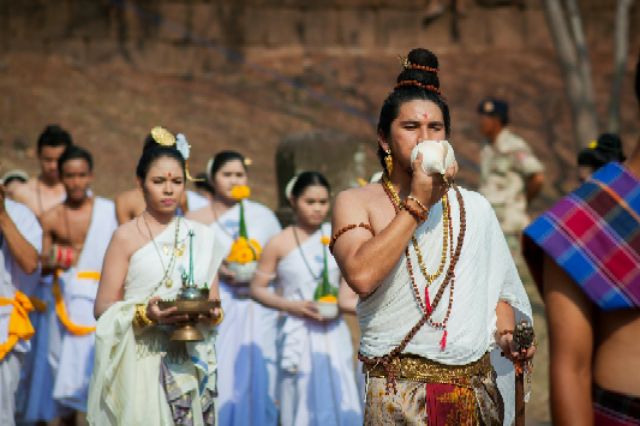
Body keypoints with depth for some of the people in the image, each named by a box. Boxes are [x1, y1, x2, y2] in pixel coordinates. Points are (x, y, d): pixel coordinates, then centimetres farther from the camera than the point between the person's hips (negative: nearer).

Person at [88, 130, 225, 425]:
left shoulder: (201, 237, 11)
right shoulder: (126, 237, -2)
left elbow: (213, 302, 14)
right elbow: (103, 308, -6)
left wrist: (213, 314, -8)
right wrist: (145, 313, -22)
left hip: (192, 366, 4)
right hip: (142, 364, -4)